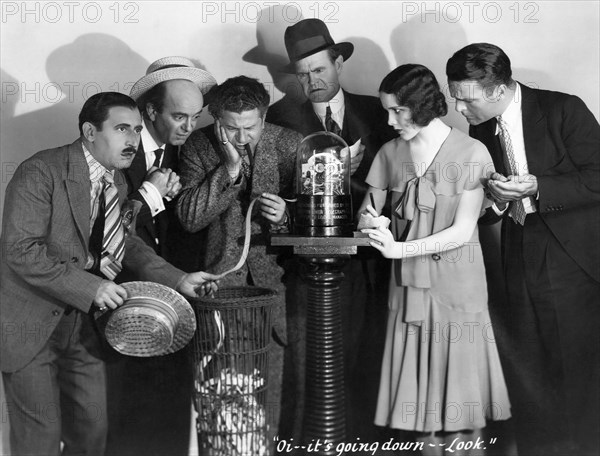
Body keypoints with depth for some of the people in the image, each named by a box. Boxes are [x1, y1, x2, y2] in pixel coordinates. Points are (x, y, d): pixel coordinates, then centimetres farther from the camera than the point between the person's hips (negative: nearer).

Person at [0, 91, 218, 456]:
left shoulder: (117, 180, 4)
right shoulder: (40, 172, -19)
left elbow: (123, 241, 12)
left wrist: (178, 280, 0)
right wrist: (90, 287, -28)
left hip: (84, 320, 7)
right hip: (30, 321, -6)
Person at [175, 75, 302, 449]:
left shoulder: (290, 145, -2)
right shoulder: (198, 147, -2)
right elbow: (189, 218, -10)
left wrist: (286, 214, -19)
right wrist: (229, 169, -19)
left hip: (273, 277, 0)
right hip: (221, 275, 0)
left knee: (272, 375, 4)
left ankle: (266, 444, 23)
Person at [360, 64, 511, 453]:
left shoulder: (470, 153, -10)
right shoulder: (391, 153, 3)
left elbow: (462, 231, -13)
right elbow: (370, 209, 9)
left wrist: (400, 248, -21)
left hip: (456, 284, -3)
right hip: (409, 282, 3)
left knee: (457, 368, 5)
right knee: (417, 375, 5)